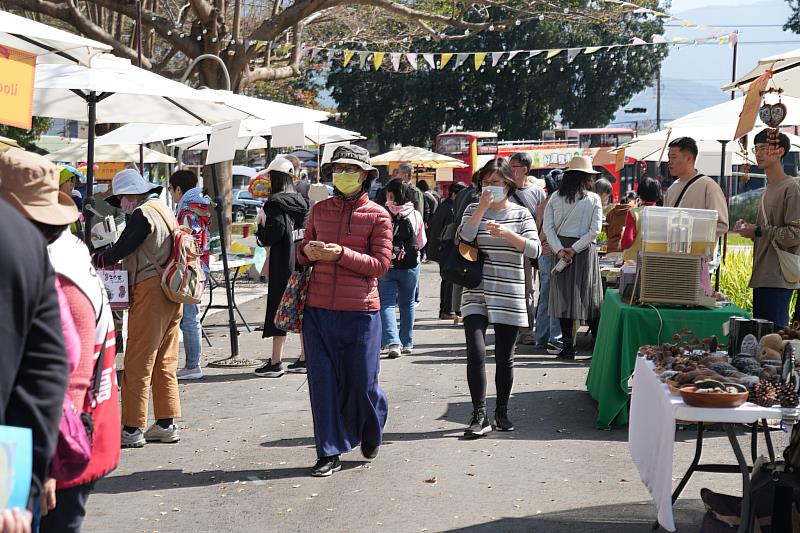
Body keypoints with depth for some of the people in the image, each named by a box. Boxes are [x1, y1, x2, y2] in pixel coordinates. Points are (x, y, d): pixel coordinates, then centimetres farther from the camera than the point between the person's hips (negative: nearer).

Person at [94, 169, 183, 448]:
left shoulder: (142, 214, -12)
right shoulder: (164, 210, 16)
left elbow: (119, 250, -10)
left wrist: (94, 260, 8)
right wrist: (111, 257, 14)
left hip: (150, 293, -9)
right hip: (170, 295, 9)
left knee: (137, 364, -5)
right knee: (164, 363, 13)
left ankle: (132, 429, -3)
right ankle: (166, 424, 17)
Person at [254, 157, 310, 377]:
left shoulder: (276, 204, -13)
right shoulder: (302, 202, 9)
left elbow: (270, 237, -18)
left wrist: (261, 221, -2)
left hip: (283, 267, -7)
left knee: (278, 309, -2)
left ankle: (276, 362, -1)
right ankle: (304, 359, 16)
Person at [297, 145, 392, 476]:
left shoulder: (377, 216, -1)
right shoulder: (319, 210, 10)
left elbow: (381, 264, -7)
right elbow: (302, 252, 18)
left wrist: (341, 253, -18)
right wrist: (308, 252, -6)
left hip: (360, 311, -3)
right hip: (318, 309, 3)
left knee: (362, 383, 4)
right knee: (323, 381, 2)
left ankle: (371, 434, 34)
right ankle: (330, 453, 11)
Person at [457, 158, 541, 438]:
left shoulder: (521, 213, 6)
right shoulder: (473, 210, 7)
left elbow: (534, 249, -6)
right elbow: (463, 238, -12)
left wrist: (507, 233, -19)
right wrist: (482, 208, -16)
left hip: (509, 296, 1)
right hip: (476, 294, 0)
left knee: (505, 358, 7)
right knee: (476, 353, -14)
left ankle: (502, 412, 23)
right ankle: (479, 416, -10)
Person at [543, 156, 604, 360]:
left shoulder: (555, 198, 2)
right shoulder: (593, 199, -3)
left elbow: (548, 227, -5)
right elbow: (595, 230, -9)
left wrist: (559, 250, -9)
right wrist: (575, 249, -9)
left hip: (561, 248, 1)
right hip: (585, 251, -1)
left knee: (564, 297, 5)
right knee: (589, 298, 5)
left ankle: (568, 345, 3)